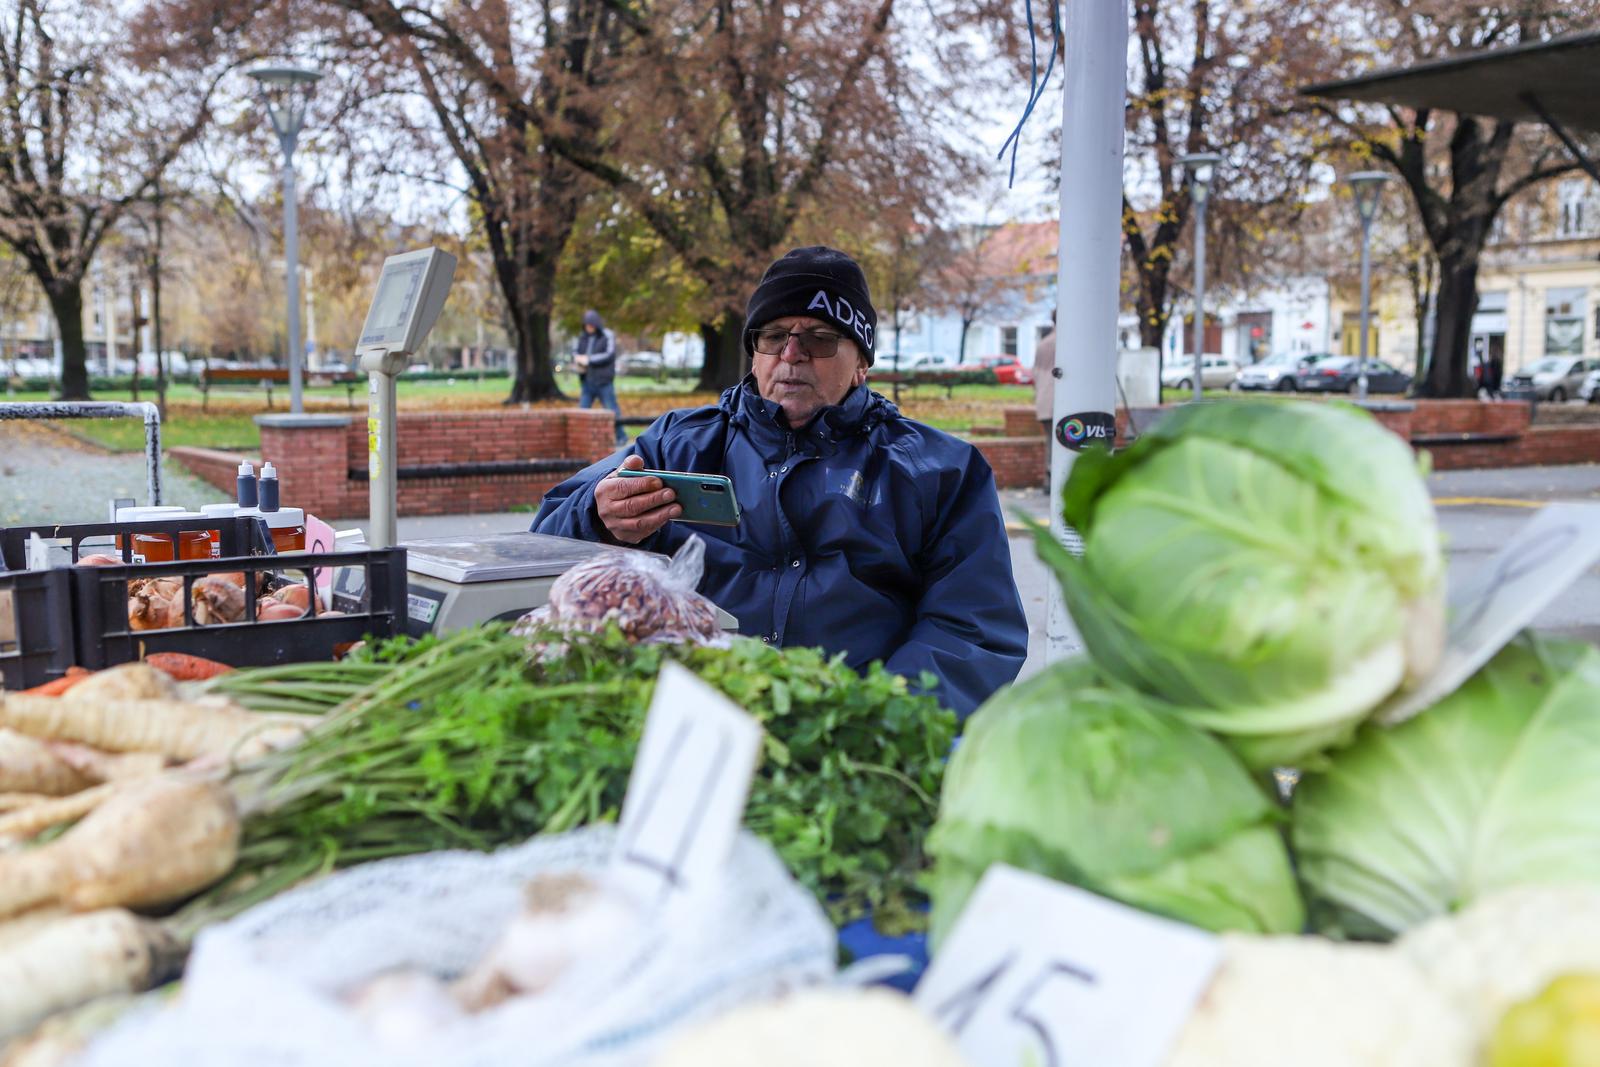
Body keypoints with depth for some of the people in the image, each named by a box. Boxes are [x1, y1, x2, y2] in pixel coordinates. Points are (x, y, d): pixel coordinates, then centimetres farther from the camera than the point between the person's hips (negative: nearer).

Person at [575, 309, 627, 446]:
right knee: (582, 409, 1)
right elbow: (575, 350, 15)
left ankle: (621, 437, 13)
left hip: (604, 382, -5)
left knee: (611, 409, 1)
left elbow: (610, 354, -15)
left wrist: (589, 359, -18)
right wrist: (577, 360, -9)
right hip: (586, 382, 5)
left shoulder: (608, 336, -6)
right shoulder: (583, 337, 10)